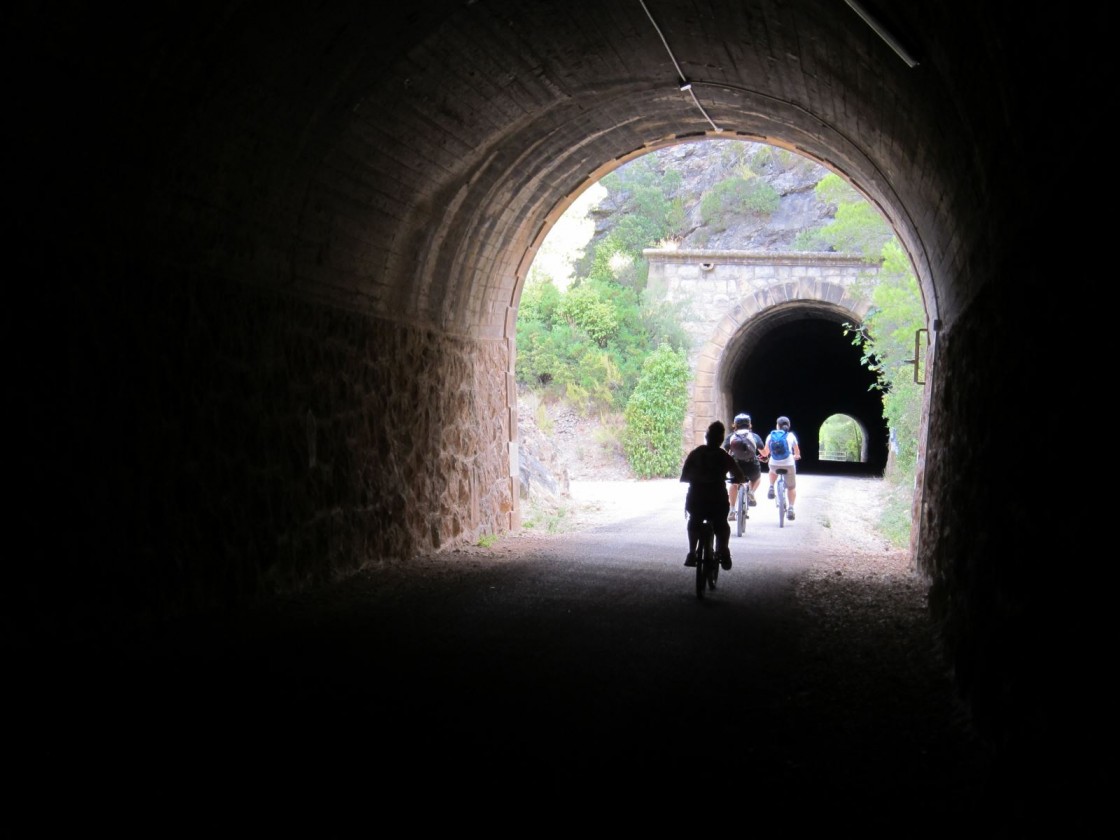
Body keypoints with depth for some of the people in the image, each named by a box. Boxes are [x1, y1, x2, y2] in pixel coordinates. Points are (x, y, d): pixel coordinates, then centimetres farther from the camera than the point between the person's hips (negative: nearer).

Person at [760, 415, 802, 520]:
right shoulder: (791, 436, 7)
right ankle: (790, 508, 2)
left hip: (774, 464, 1)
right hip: (788, 464, -1)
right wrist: (796, 456, 43)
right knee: (791, 487, 17)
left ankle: (771, 487, 18)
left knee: (773, 471, 39)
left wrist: (764, 454, 36)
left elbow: (765, 453, 12)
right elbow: (797, 452, 20)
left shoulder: (771, 436, 8)